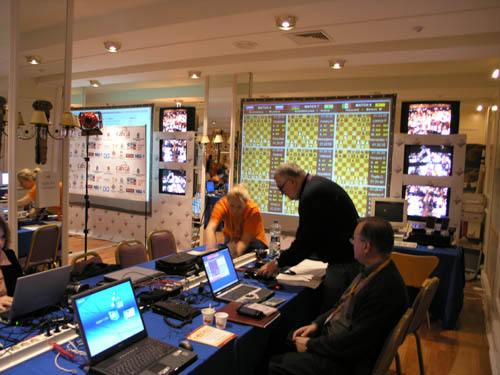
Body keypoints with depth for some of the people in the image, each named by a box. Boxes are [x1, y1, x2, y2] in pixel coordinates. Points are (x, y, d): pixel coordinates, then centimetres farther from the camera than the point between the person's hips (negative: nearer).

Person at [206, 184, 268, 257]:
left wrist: (236, 252, -54)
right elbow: (211, 228, -40)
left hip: (252, 241, -2)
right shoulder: (222, 204, -27)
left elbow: (245, 240, -34)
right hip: (231, 238, 2)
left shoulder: (253, 211, -30)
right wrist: (211, 250, -57)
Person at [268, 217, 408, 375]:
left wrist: (311, 345, -16)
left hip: (345, 362, -9)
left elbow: (354, 343, -26)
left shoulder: (386, 289, -28)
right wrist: (316, 324, 4)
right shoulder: (370, 271, 3)